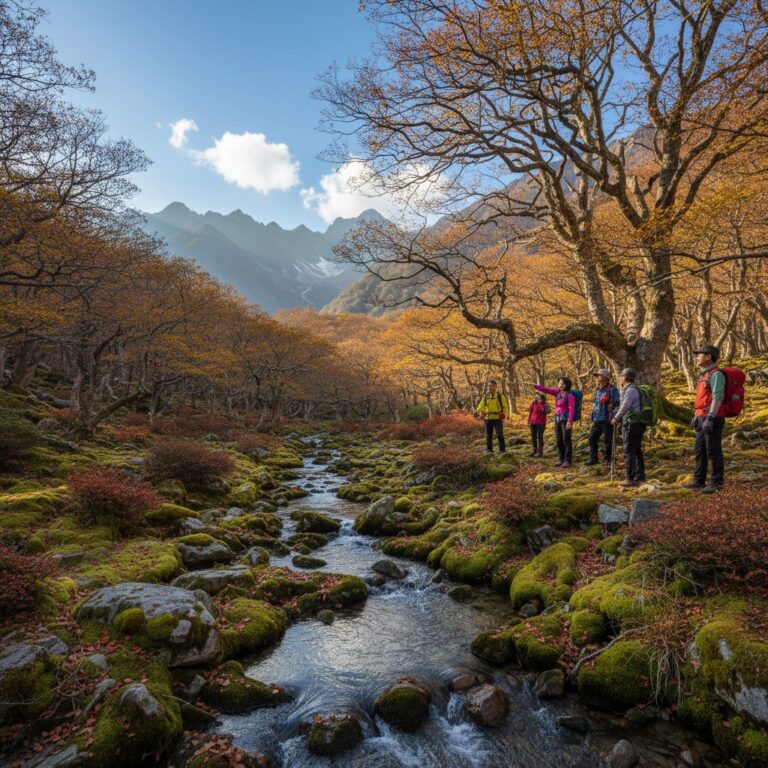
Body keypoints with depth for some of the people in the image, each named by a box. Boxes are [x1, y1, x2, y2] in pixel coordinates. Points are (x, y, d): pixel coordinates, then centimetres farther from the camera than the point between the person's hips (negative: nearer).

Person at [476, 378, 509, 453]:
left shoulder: (500, 396, -2)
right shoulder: (486, 396, 7)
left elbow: (505, 407, 4)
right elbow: (481, 406, 15)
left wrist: (504, 414, -9)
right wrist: (481, 413, -1)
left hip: (498, 418, -4)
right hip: (488, 418, 4)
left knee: (500, 435, -3)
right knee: (488, 435, 8)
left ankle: (502, 449, 4)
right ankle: (489, 449, 17)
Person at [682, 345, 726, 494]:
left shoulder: (716, 374, -13)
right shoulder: (704, 375, 18)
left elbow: (717, 398, -21)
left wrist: (710, 418, -26)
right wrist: (696, 417, 24)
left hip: (712, 419, -10)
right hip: (703, 419, 10)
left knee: (713, 451, -4)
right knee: (700, 451, 12)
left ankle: (716, 483, 3)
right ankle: (699, 481, 18)